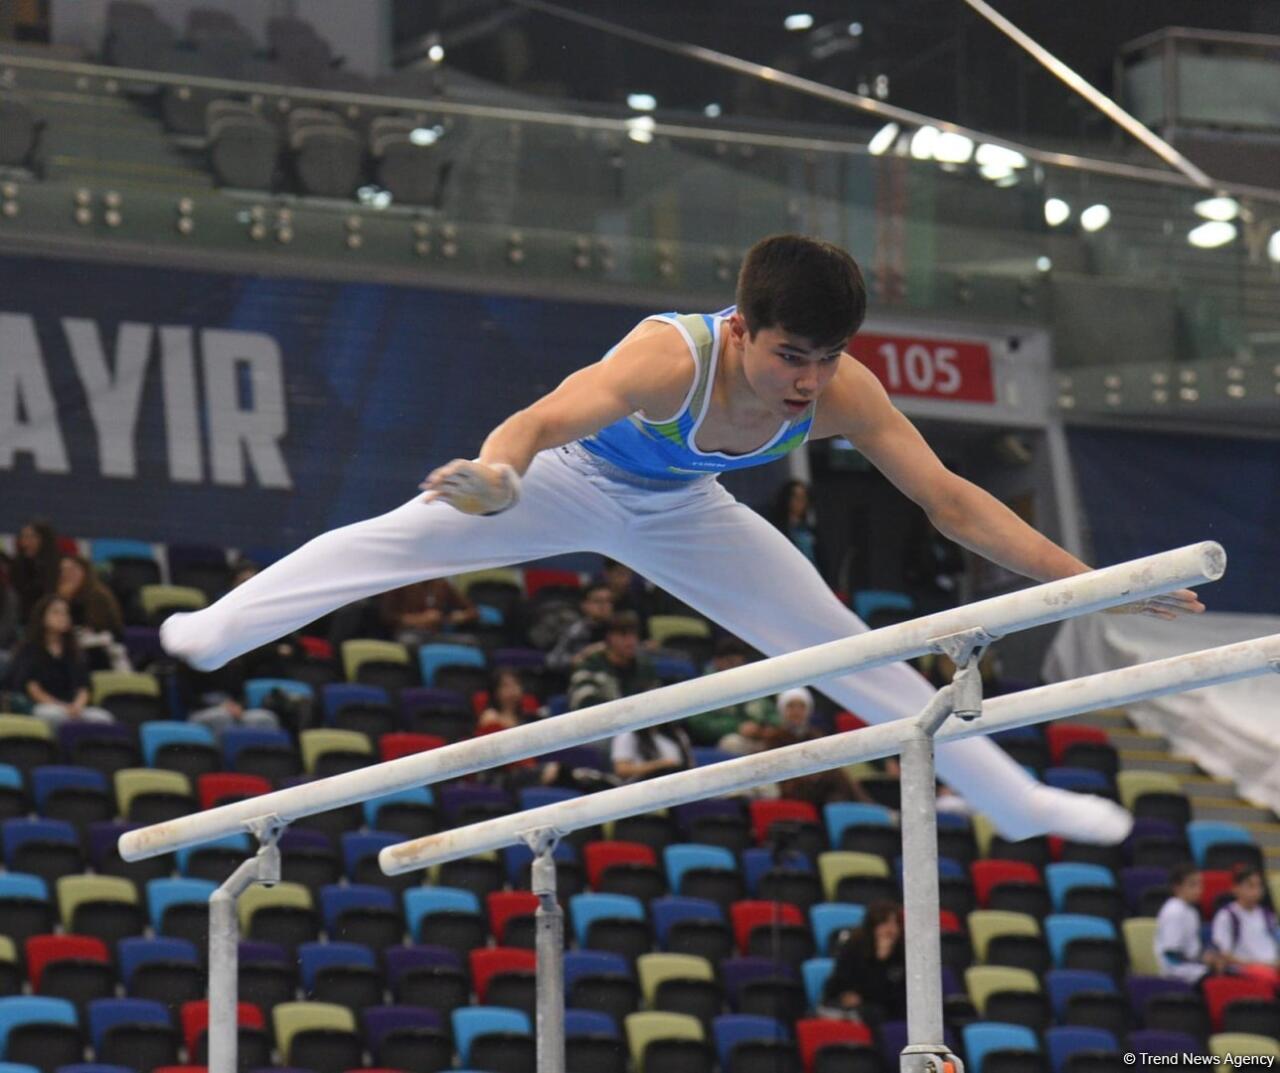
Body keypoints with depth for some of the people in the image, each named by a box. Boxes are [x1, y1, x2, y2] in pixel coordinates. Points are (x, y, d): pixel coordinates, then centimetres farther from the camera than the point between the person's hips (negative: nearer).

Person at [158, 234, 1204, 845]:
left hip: (679, 513, 3)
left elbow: (955, 501, -25)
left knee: (849, 648, 6)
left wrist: (1091, 581, -31)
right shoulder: (668, 359, -45)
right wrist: (493, 477, -83)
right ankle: (212, 630, 1)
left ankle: (1017, 799, 18)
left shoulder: (844, 394, -31)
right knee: (398, 537, -15)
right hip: (572, 479, -3)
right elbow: (539, 420, -60)